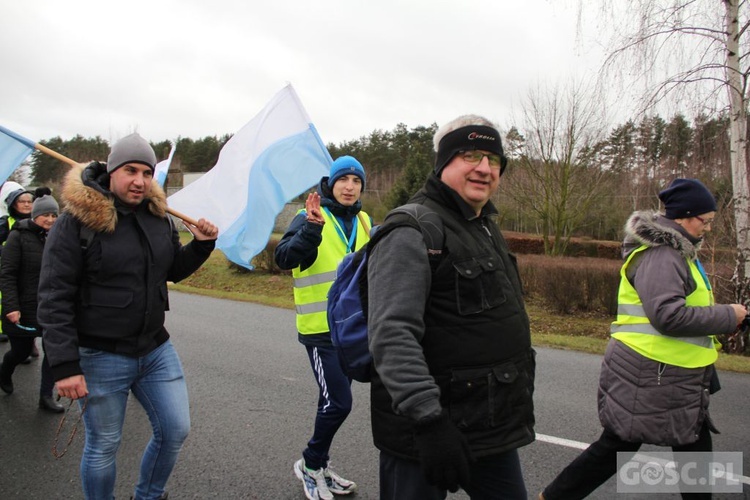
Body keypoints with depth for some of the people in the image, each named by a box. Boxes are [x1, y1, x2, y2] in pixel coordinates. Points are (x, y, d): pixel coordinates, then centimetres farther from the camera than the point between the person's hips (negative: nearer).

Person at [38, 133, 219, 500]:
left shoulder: (158, 217, 4)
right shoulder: (76, 221, -13)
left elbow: (174, 271, 17)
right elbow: (54, 298, -14)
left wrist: (201, 245, -2)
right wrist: (65, 366, -18)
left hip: (156, 349, 6)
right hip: (100, 358, -5)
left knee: (175, 431, 12)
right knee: (103, 446, 9)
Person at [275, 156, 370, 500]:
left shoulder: (364, 222, 9)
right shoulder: (311, 219, -9)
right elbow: (284, 258, -25)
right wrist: (311, 228, -38)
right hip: (321, 329, -6)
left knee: (334, 401, 15)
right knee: (337, 402, -8)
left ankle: (318, 466, 33)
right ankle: (311, 465, 17)